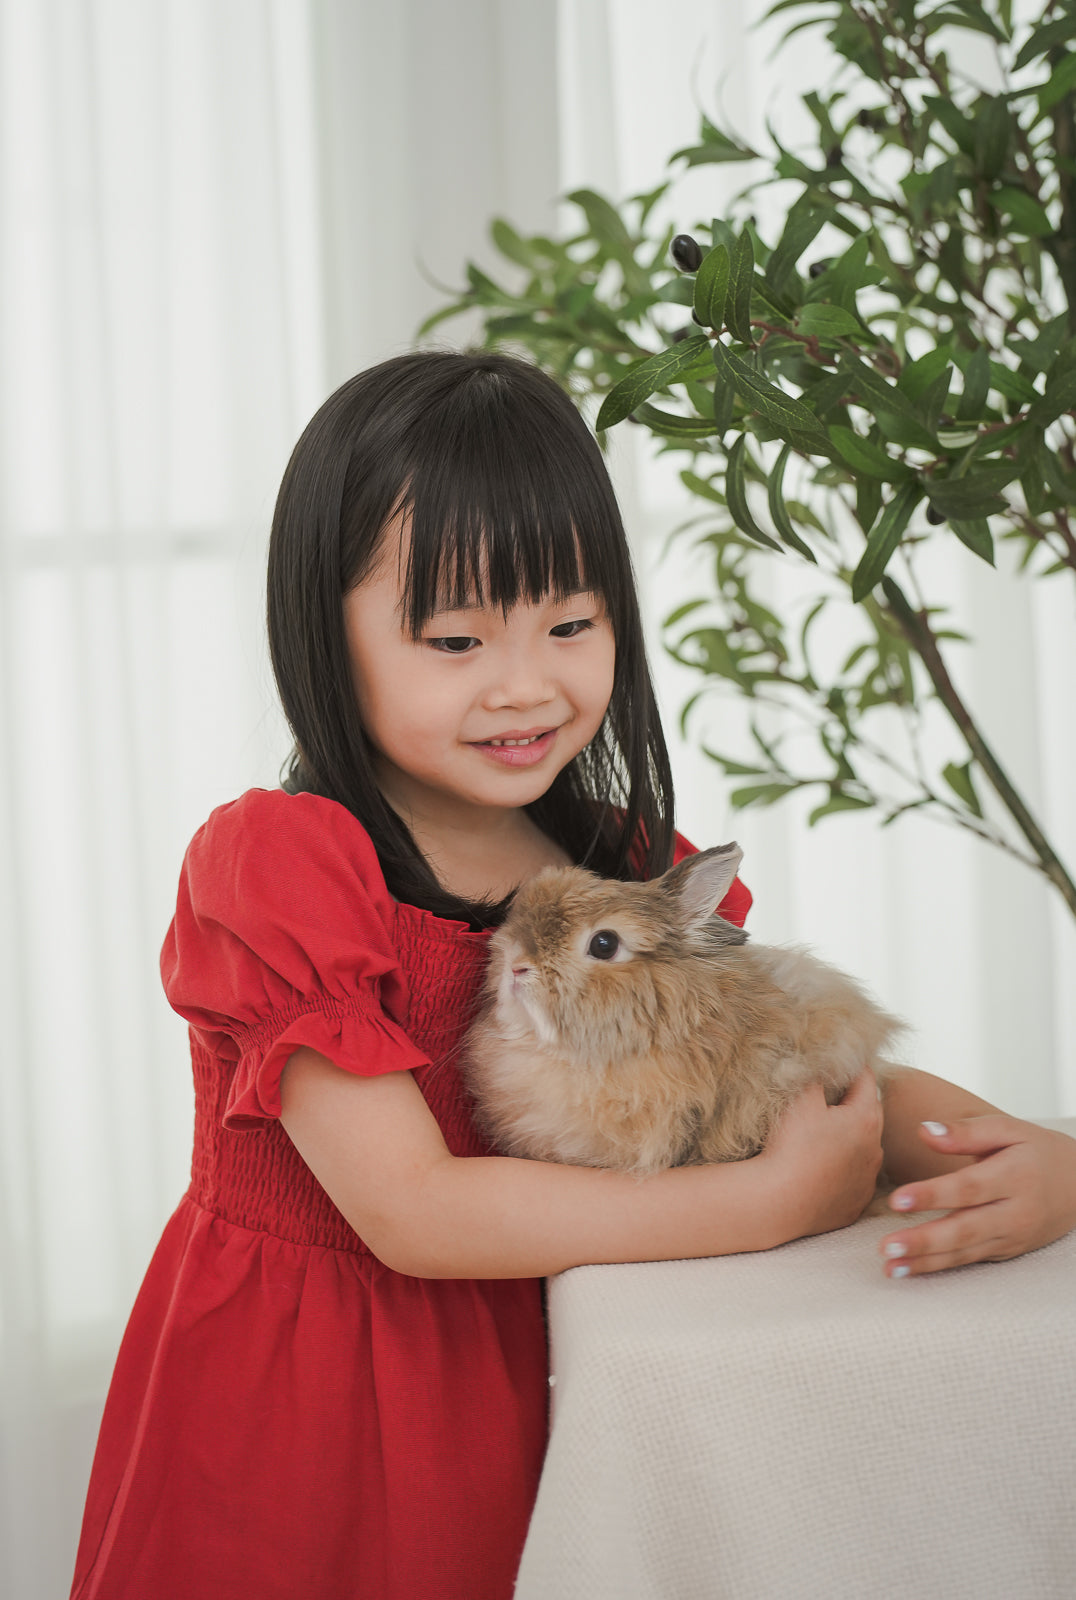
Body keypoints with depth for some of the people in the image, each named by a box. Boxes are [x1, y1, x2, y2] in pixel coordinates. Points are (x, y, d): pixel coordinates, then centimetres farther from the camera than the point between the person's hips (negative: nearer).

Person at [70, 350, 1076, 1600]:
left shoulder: (635, 868, 0)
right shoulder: (272, 861, -19)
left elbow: (809, 1065, -3)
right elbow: (408, 1210, -25)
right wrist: (775, 1200, -26)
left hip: (512, 1395, 5)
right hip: (289, 1418, -5)